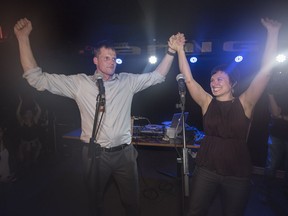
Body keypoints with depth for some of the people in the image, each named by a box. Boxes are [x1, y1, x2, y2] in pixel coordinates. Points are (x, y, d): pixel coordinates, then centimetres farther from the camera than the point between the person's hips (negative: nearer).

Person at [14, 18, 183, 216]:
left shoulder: (128, 81, 1)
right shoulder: (79, 83, -4)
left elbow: (157, 76, 5)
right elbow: (37, 78, -6)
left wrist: (171, 51, -7)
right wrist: (23, 38, -11)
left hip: (124, 153, 1)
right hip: (95, 153, 0)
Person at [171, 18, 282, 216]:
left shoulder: (244, 103, -6)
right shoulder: (207, 102, -2)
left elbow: (266, 71, -12)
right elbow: (189, 79, -6)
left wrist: (273, 32, -11)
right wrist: (179, 50, -10)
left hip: (238, 174, -1)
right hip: (206, 169, 1)